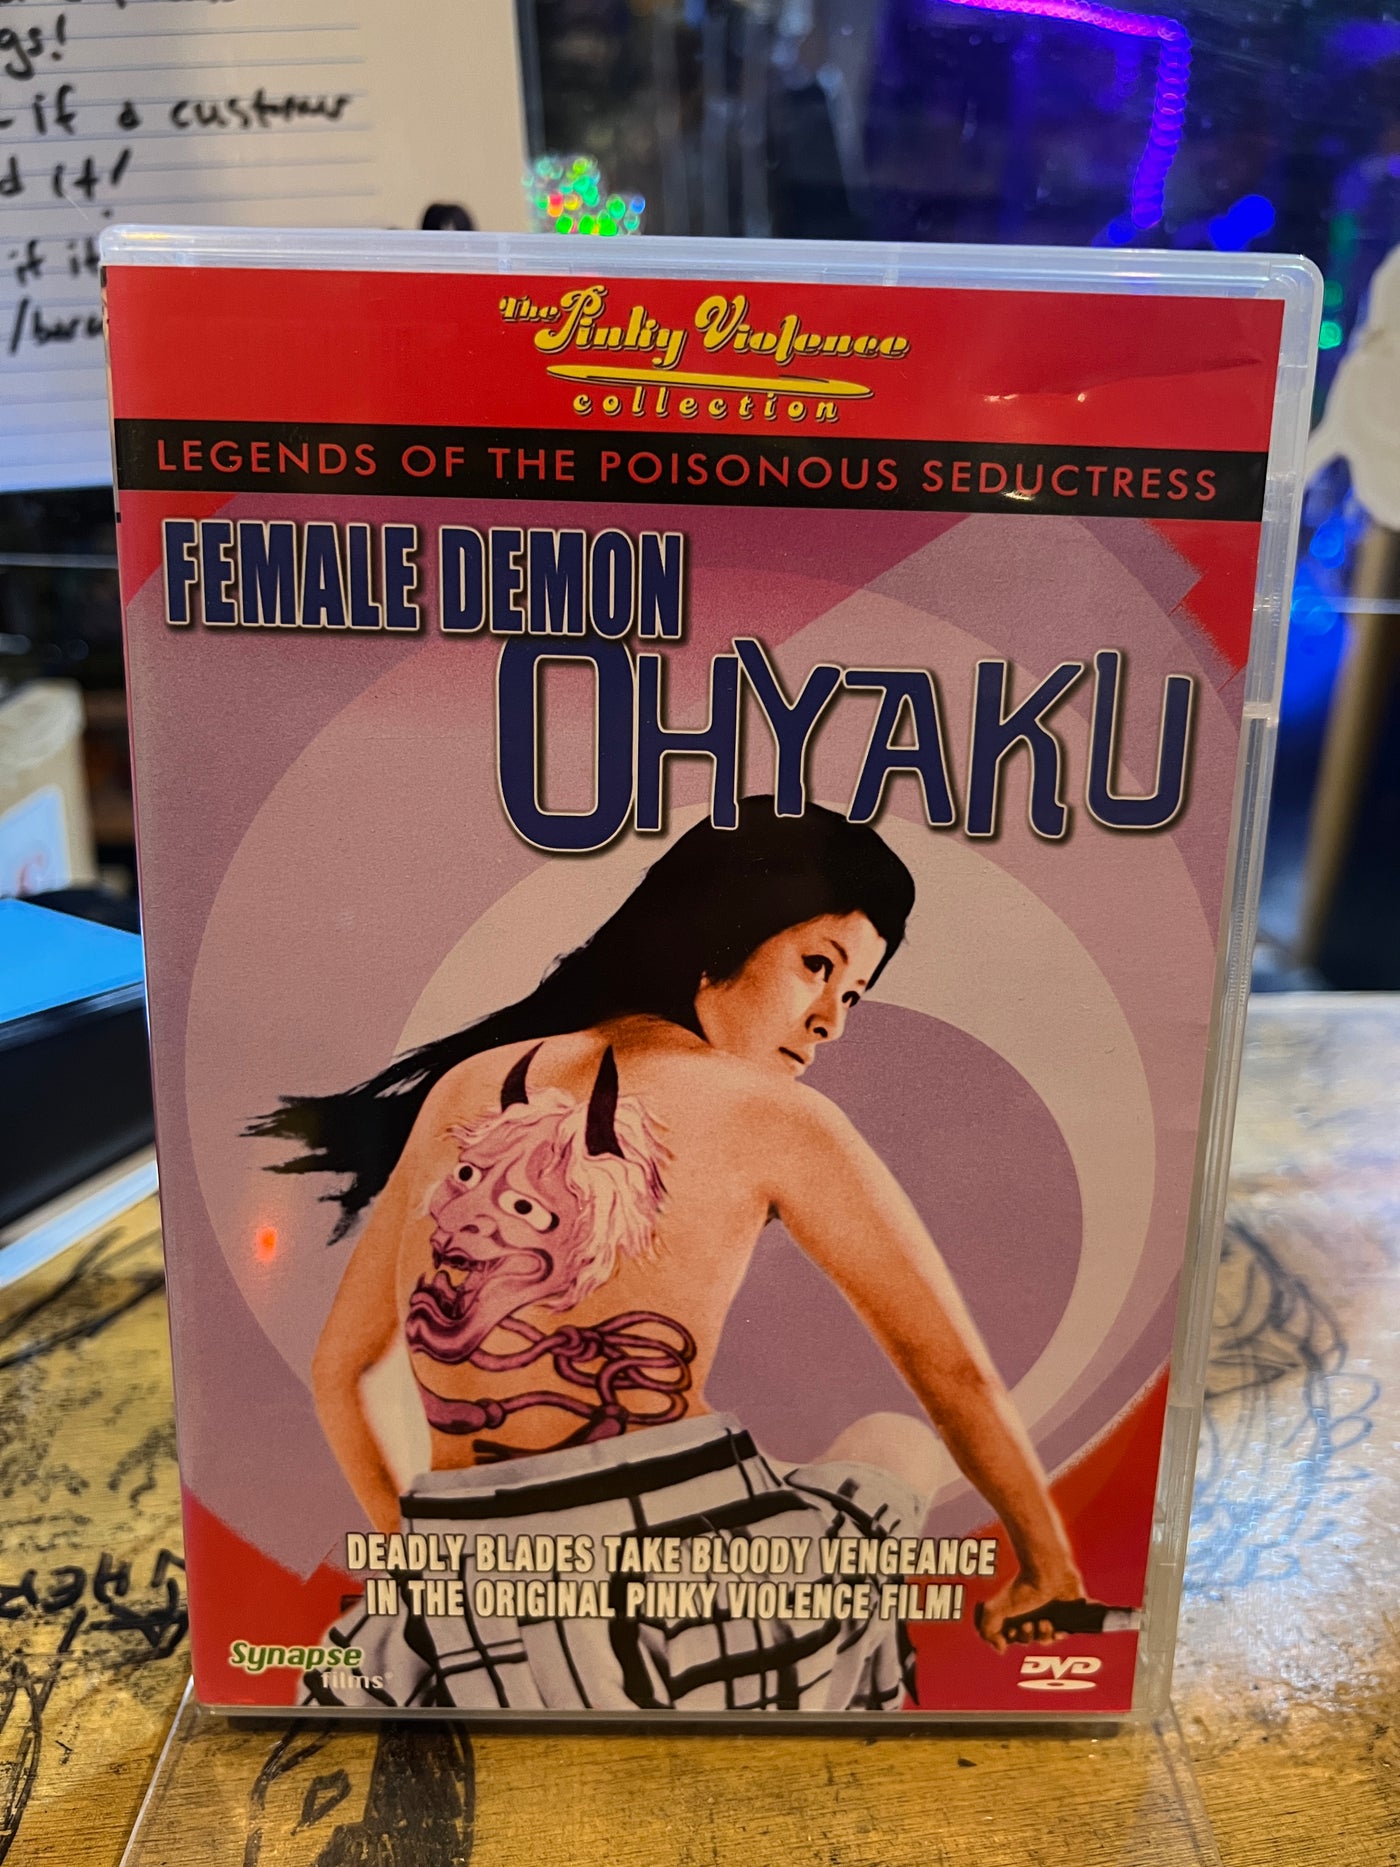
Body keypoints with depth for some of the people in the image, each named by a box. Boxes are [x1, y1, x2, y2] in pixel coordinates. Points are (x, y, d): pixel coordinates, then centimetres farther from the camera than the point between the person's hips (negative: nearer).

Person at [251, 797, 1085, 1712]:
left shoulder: (463, 1088, 10)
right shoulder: (772, 1116, -2)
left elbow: (339, 1371, 17)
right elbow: (960, 1378, 4)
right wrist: (1049, 1565, 19)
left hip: (479, 1637, 4)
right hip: (709, 1592, -3)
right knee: (893, 1444, 26)